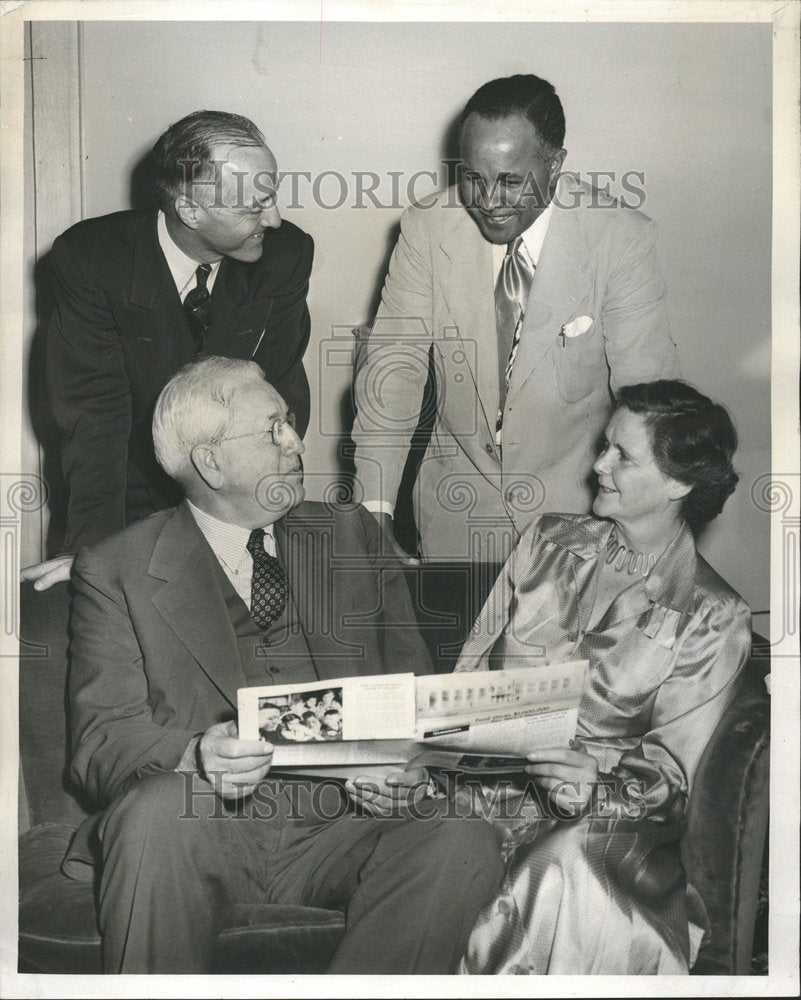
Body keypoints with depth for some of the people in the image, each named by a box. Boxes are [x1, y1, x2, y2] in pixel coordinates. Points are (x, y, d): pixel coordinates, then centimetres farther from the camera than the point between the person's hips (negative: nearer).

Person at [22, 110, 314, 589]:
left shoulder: (287, 253, -10)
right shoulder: (90, 257, -16)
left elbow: (282, 392, -7)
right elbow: (95, 410, -18)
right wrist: (94, 545, -26)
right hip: (134, 503, -1)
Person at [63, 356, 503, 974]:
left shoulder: (355, 537, 16)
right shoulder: (116, 572, 6)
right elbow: (101, 745, -2)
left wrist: (409, 767, -9)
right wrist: (195, 757, -23)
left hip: (341, 828, 2)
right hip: (202, 834, -2)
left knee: (465, 841, -26)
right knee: (155, 808, -34)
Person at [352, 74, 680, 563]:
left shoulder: (621, 238, -16)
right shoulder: (428, 227, -11)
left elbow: (647, 397, -14)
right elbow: (393, 367, -9)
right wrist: (375, 510, -15)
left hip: (575, 505, -1)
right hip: (457, 505, 2)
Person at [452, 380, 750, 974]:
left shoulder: (713, 617, 2)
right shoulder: (549, 541, 12)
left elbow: (671, 770, 0)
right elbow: (470, 670, 12)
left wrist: (596, 779, -19)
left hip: (605, 814, -3)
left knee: (566, 864, -35)